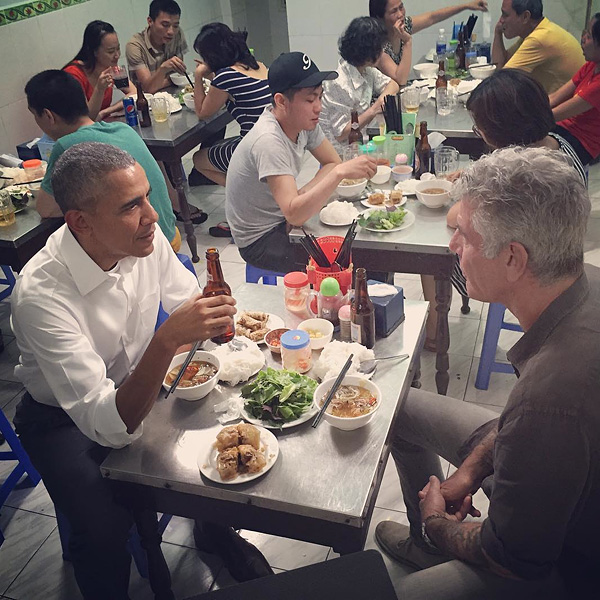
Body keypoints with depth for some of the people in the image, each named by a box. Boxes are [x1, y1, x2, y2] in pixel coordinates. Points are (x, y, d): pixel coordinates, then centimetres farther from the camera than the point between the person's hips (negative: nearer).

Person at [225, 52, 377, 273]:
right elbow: (294, 214, -40)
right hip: (260, 239, -7)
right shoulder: (268, 141, -32)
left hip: (285, 220, 8)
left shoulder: (304, 120, -7)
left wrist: (304, 195, -15)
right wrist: (341, 172, -46)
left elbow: (333, 162, 2)